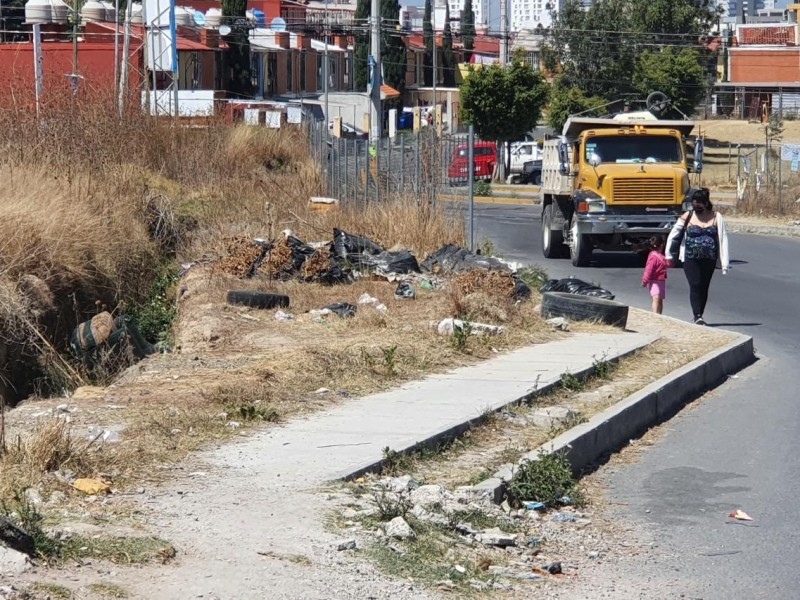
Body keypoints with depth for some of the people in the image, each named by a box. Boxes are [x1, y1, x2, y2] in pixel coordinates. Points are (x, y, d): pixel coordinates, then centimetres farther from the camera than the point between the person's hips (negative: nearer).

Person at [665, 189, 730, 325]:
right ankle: (697, 316, -15)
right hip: (690, 259, -1)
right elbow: (673, 236, 8)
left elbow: (723, 240, -2)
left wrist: (725, 263, -7)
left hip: (709, 259, 2)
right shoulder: (687, 217, -1)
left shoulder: (716, 218, 0)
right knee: (695, 285, -13)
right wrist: (669, 255, 11)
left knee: (704, 287, 7)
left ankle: (699, 315, 20)